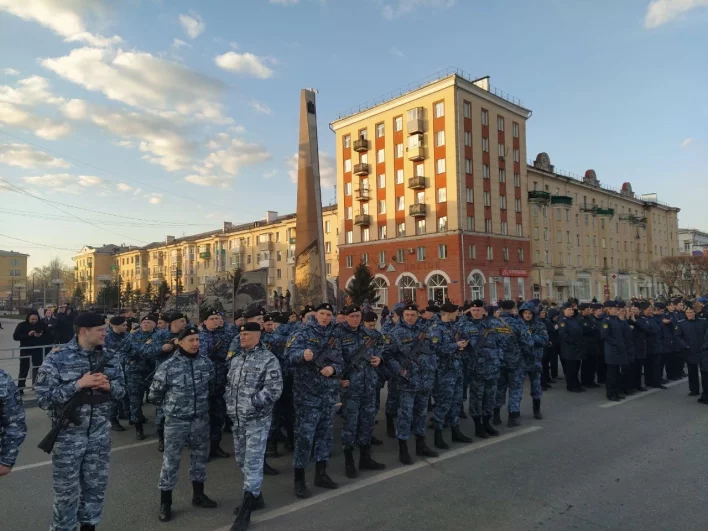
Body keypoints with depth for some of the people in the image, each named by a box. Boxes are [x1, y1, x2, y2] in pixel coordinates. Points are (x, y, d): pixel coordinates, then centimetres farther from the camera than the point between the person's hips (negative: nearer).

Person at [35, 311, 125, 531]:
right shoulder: (57, 358, -13)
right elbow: (43, 398, -15)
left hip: (100, 434, 4)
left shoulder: (109, 357, 0)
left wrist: (109, 385, -14)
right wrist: (78, 384, -24)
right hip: (68, 435, -4)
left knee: (96, 485, 17)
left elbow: (121, 389, 8)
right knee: (66, 490, 11)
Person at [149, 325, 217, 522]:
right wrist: (170, 405, 8)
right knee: (171, 460, 5)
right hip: (176, 421, -4)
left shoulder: (206, 363, -2)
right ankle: (165, 502, 20)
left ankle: (198, 494, 33)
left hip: (201, 419, 4)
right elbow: (154, 394, -1)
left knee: (200, 456, 15)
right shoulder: (168, 366, -14)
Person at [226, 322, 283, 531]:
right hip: (237, 418, 7)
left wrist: (250, 403, -19)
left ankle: (245, 511, 5)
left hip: (258, 418, -7)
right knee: (241, 458, 17)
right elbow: (229, 382, 20)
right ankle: (255, 496, 35)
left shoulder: (268, 359, -11)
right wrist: (229, 402, 6)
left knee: (253, 461, -4)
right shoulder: (236, 357, 9)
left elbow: (274, 389, -17)